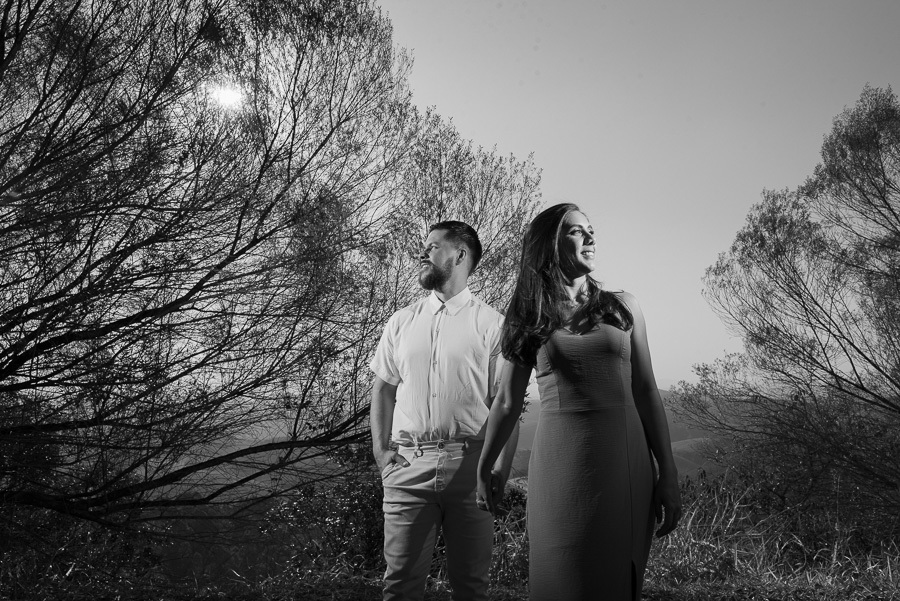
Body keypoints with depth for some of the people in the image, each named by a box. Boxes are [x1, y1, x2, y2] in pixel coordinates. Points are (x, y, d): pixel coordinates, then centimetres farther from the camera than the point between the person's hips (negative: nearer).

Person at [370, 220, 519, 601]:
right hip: (407, 463, 3)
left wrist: (502, 468, -12)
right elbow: (383, 389, 14)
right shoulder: (401, 322, 12)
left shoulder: (491, 324, 1)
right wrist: (380, 449, 1)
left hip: (470, 464, -2)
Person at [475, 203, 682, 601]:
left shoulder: (622, 306, 7)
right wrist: (483, 471, 16)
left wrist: (668, 473, 2)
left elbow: (646, 391, 6)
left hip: (625, 461, 1)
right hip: (559, 465, -1)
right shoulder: (529, 319, 5)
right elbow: (507, 404, 11)